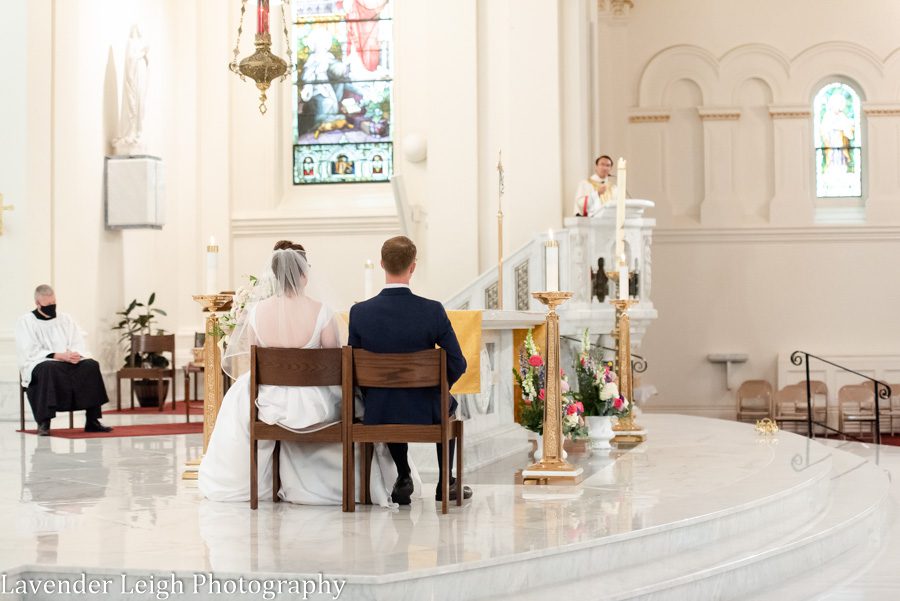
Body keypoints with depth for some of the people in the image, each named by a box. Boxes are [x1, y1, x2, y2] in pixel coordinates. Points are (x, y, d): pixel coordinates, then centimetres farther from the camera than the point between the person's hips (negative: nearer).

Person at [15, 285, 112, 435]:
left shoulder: (66, 319, 17)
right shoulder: (25, 321, 3)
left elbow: (79, 345, 10)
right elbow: (30, 352, -10)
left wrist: (76, 355, -16)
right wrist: (59, 356, -21)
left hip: (69, 361, 4)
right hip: (38, 364, -4)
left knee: (91, 365, -23)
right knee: (49, 369, -40)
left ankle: (92, 421, -23)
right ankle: (43, 423, -41)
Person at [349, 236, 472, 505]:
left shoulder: (359, 312, -12)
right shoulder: (433, 311, -17)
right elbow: (457, 365, -12)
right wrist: (436, 389, 8)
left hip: (377, 411, 1)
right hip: (423, 411, -1)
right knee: (448, 402, 35)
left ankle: (403, 478, 33)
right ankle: (446, 482, 38)